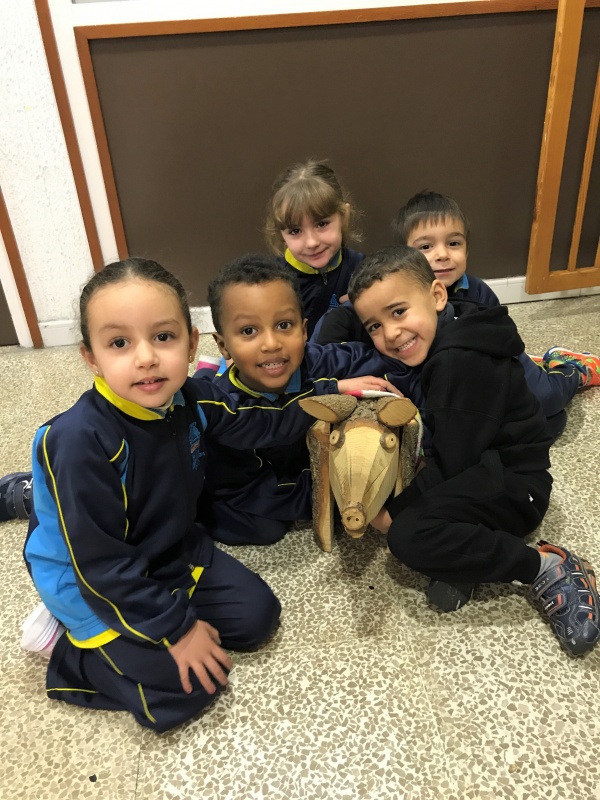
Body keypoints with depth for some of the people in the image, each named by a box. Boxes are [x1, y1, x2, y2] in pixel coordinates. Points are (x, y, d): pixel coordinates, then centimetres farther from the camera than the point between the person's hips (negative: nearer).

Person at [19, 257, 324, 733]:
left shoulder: (190, 399, -13)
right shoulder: (81, 442, -33)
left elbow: (261, 425, 4)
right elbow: (101, 565, -28)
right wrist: (176, 630, -21)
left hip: (176, 550, 7)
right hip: (93, 583, -6)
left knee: (258, 615, 4)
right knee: (183, 691, -13)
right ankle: (67, 644, 7)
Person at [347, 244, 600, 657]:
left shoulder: (460, 362, -26)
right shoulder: (442, 340, 3)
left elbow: (453, 462, -23)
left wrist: (395, 510, -13)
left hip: (513, 488, -10)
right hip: (483, 470, 10)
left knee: (408, 535, -26)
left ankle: (545, 567, -13)